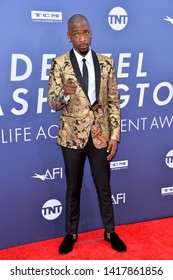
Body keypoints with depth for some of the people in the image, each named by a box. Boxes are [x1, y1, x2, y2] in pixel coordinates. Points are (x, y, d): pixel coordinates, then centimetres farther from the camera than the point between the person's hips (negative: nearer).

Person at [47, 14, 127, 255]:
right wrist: (64, 93, -28)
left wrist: (115, 135, -2)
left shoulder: (106, 63, 1)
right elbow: (52, 103, -6)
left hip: (100, 135, 1)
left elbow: (114, 102, 3)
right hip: (72, 135, -1)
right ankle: (71, 233, 31)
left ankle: (110, 231, 32)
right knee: (73, 188, 12)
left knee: (104, 187, 13)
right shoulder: (59, 64, -5)